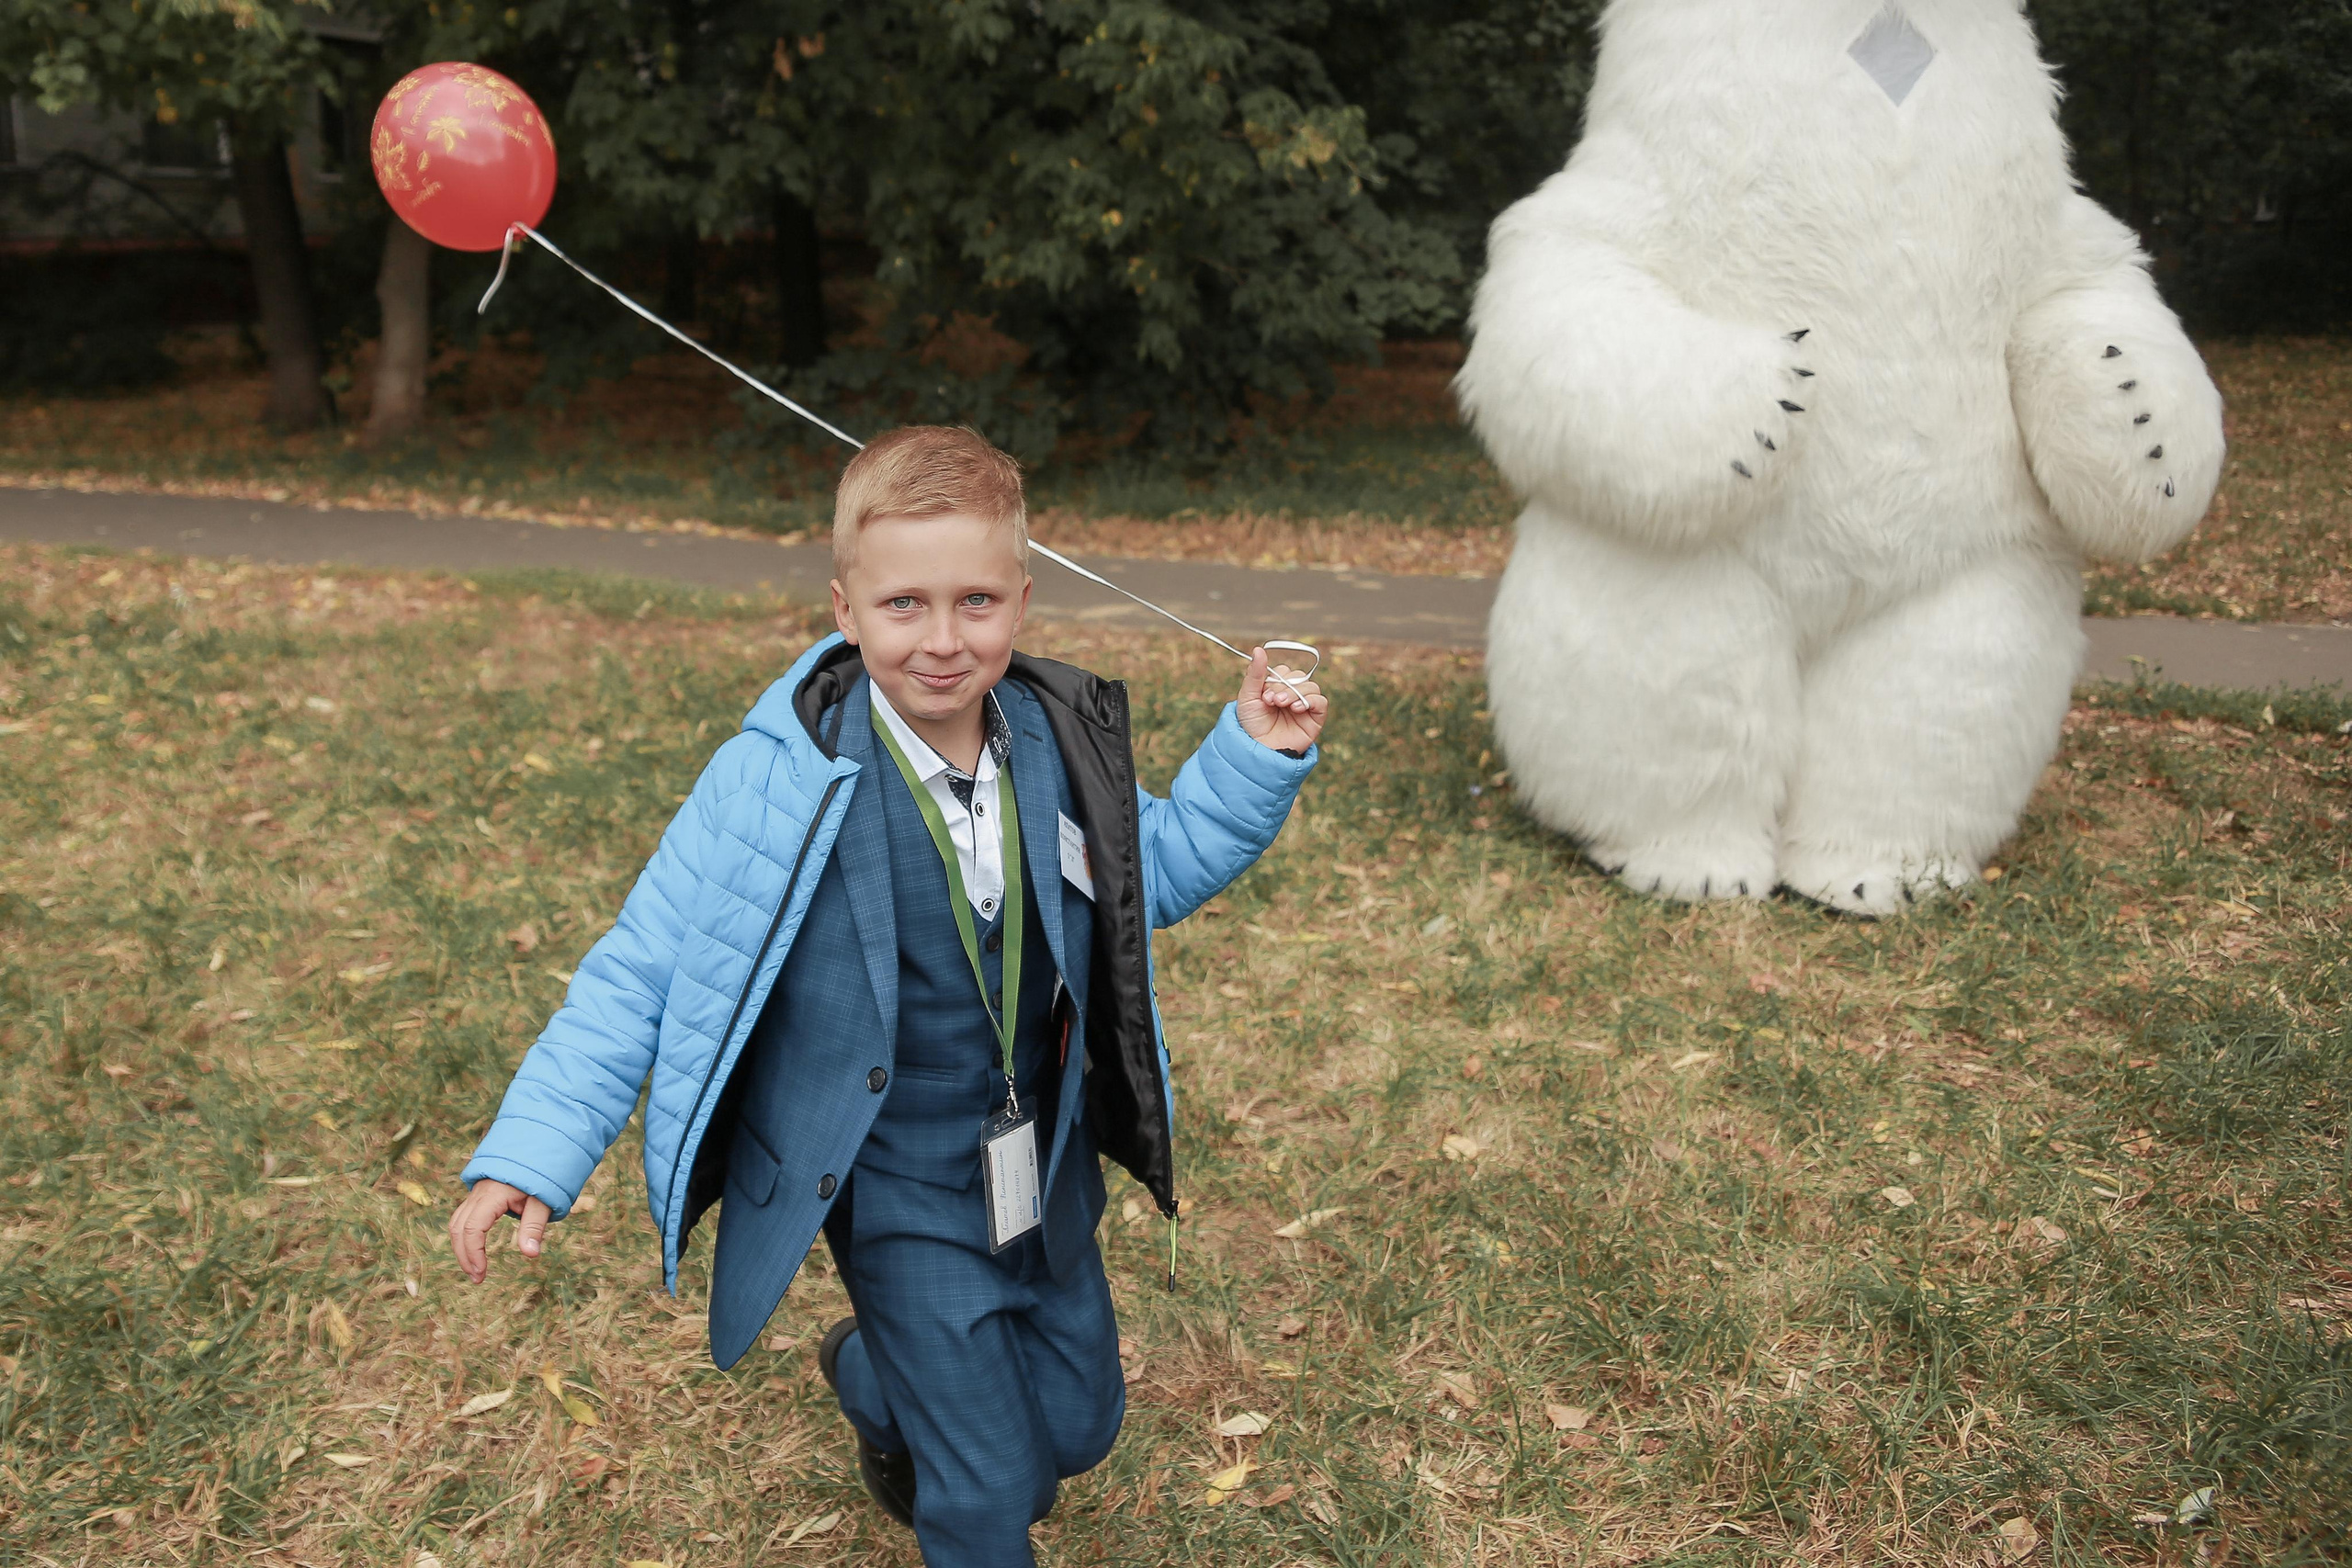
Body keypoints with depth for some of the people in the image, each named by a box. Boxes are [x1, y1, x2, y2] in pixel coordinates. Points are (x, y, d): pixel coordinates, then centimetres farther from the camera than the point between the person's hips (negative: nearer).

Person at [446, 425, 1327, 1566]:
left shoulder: (1057, 744, -10)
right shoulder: (780, 782, -23)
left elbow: (1152, 873, 8)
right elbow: (644, 967, -15)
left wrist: (1254, 756, -6)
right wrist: (531, 1153, -21)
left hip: (1042, 1172, 5)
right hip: (899, 1198, -5)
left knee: (1079, 1426, 22)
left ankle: (877, 1378, 52)